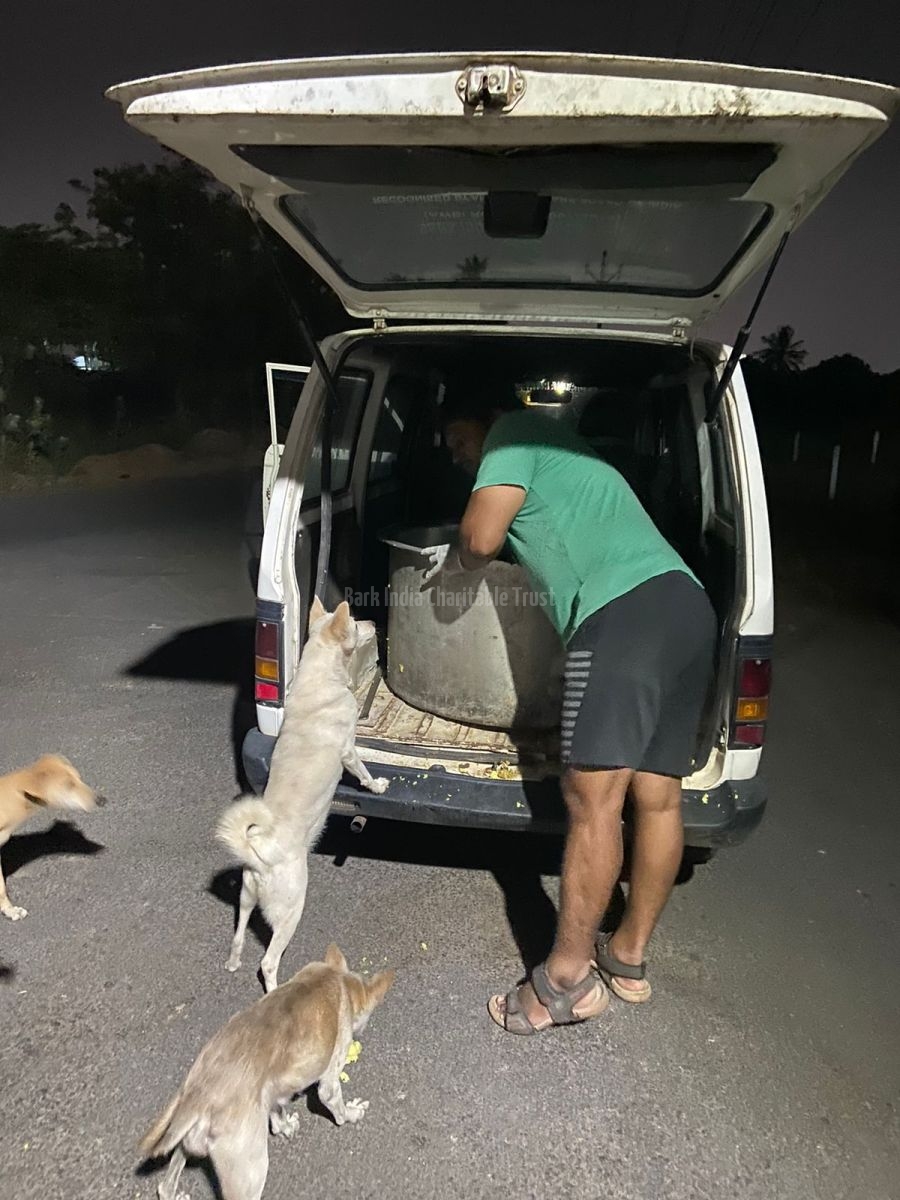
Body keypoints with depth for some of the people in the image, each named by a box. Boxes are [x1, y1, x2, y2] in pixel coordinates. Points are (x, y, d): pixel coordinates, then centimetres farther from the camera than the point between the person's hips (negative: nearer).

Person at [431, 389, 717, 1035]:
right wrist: (465, 557, 40)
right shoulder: (554, 448, 36)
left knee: (593, 798, -8)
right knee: (658, 795, 11)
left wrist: (453, 562, 17)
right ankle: (628, 956, 24)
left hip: (625, 611, -10)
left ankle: (568, 978, 1)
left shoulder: (515, 432, 8)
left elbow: (480, 538, -4)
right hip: (689, 606, 10)